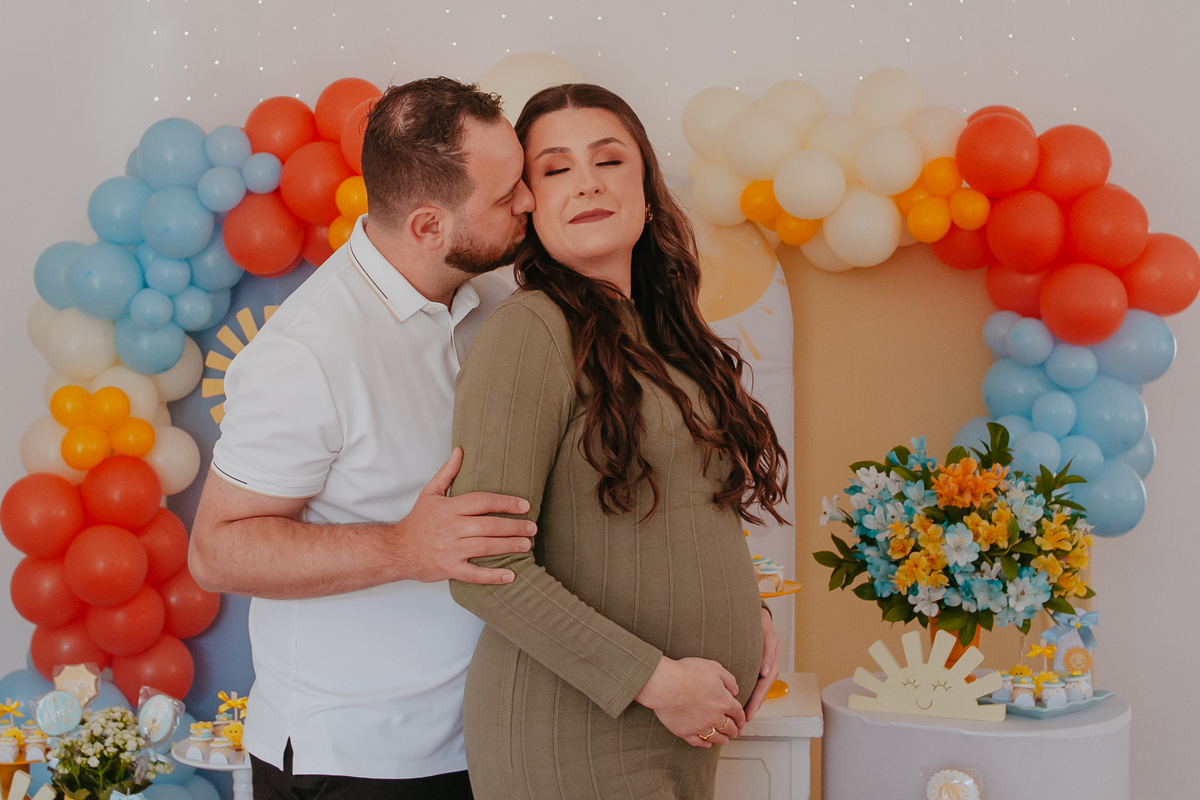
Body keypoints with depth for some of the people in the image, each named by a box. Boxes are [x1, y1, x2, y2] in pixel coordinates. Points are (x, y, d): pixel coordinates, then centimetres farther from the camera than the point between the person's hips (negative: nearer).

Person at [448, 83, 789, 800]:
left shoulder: (664, 338, 10)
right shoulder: (530, 332, -14)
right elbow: (485, 570, -20)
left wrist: (748, 615, 2)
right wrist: (655, 679, -19)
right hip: (573, 737, -7)